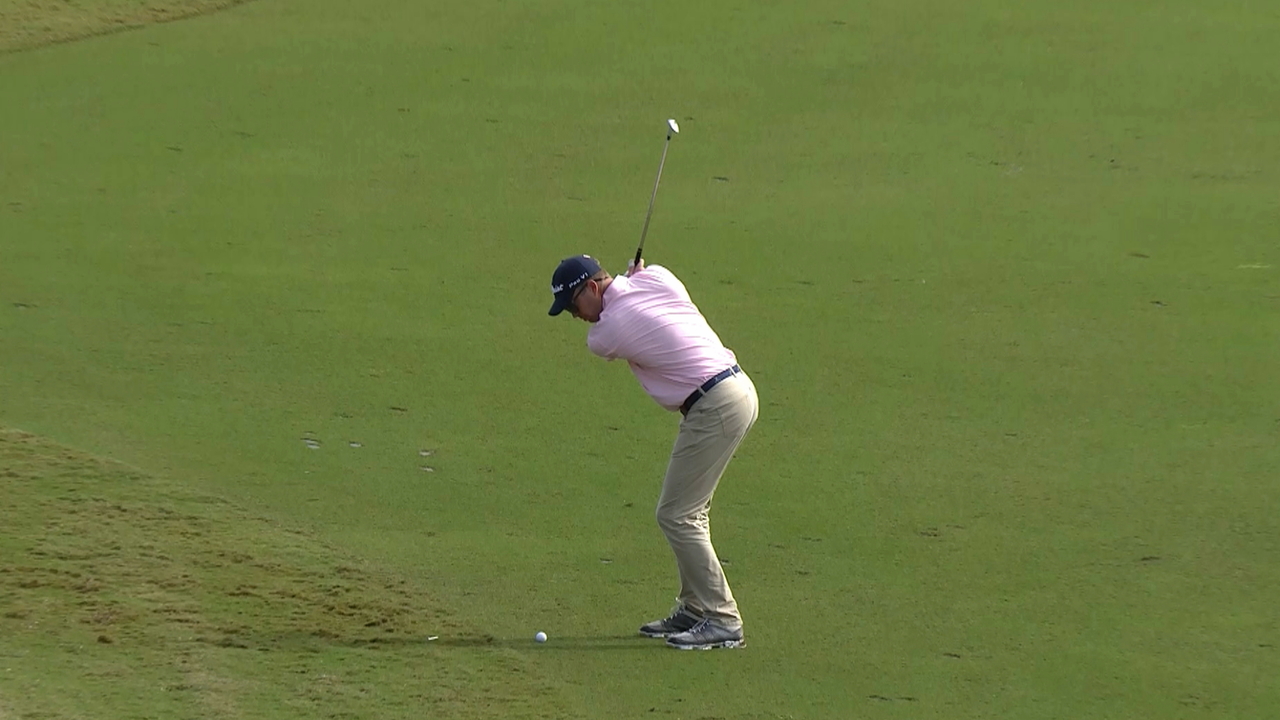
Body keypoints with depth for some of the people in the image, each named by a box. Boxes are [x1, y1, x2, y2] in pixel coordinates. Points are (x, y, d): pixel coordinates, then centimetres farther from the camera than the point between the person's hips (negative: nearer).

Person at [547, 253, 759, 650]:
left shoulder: (605, 334, -13)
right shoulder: (655, 277, 4)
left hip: (713, 407, -9)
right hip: (739, 390, 9)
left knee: (677, 516, -4)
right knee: (689, 510, 16)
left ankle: (722, 620, -5)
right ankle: (693, 609, 20)